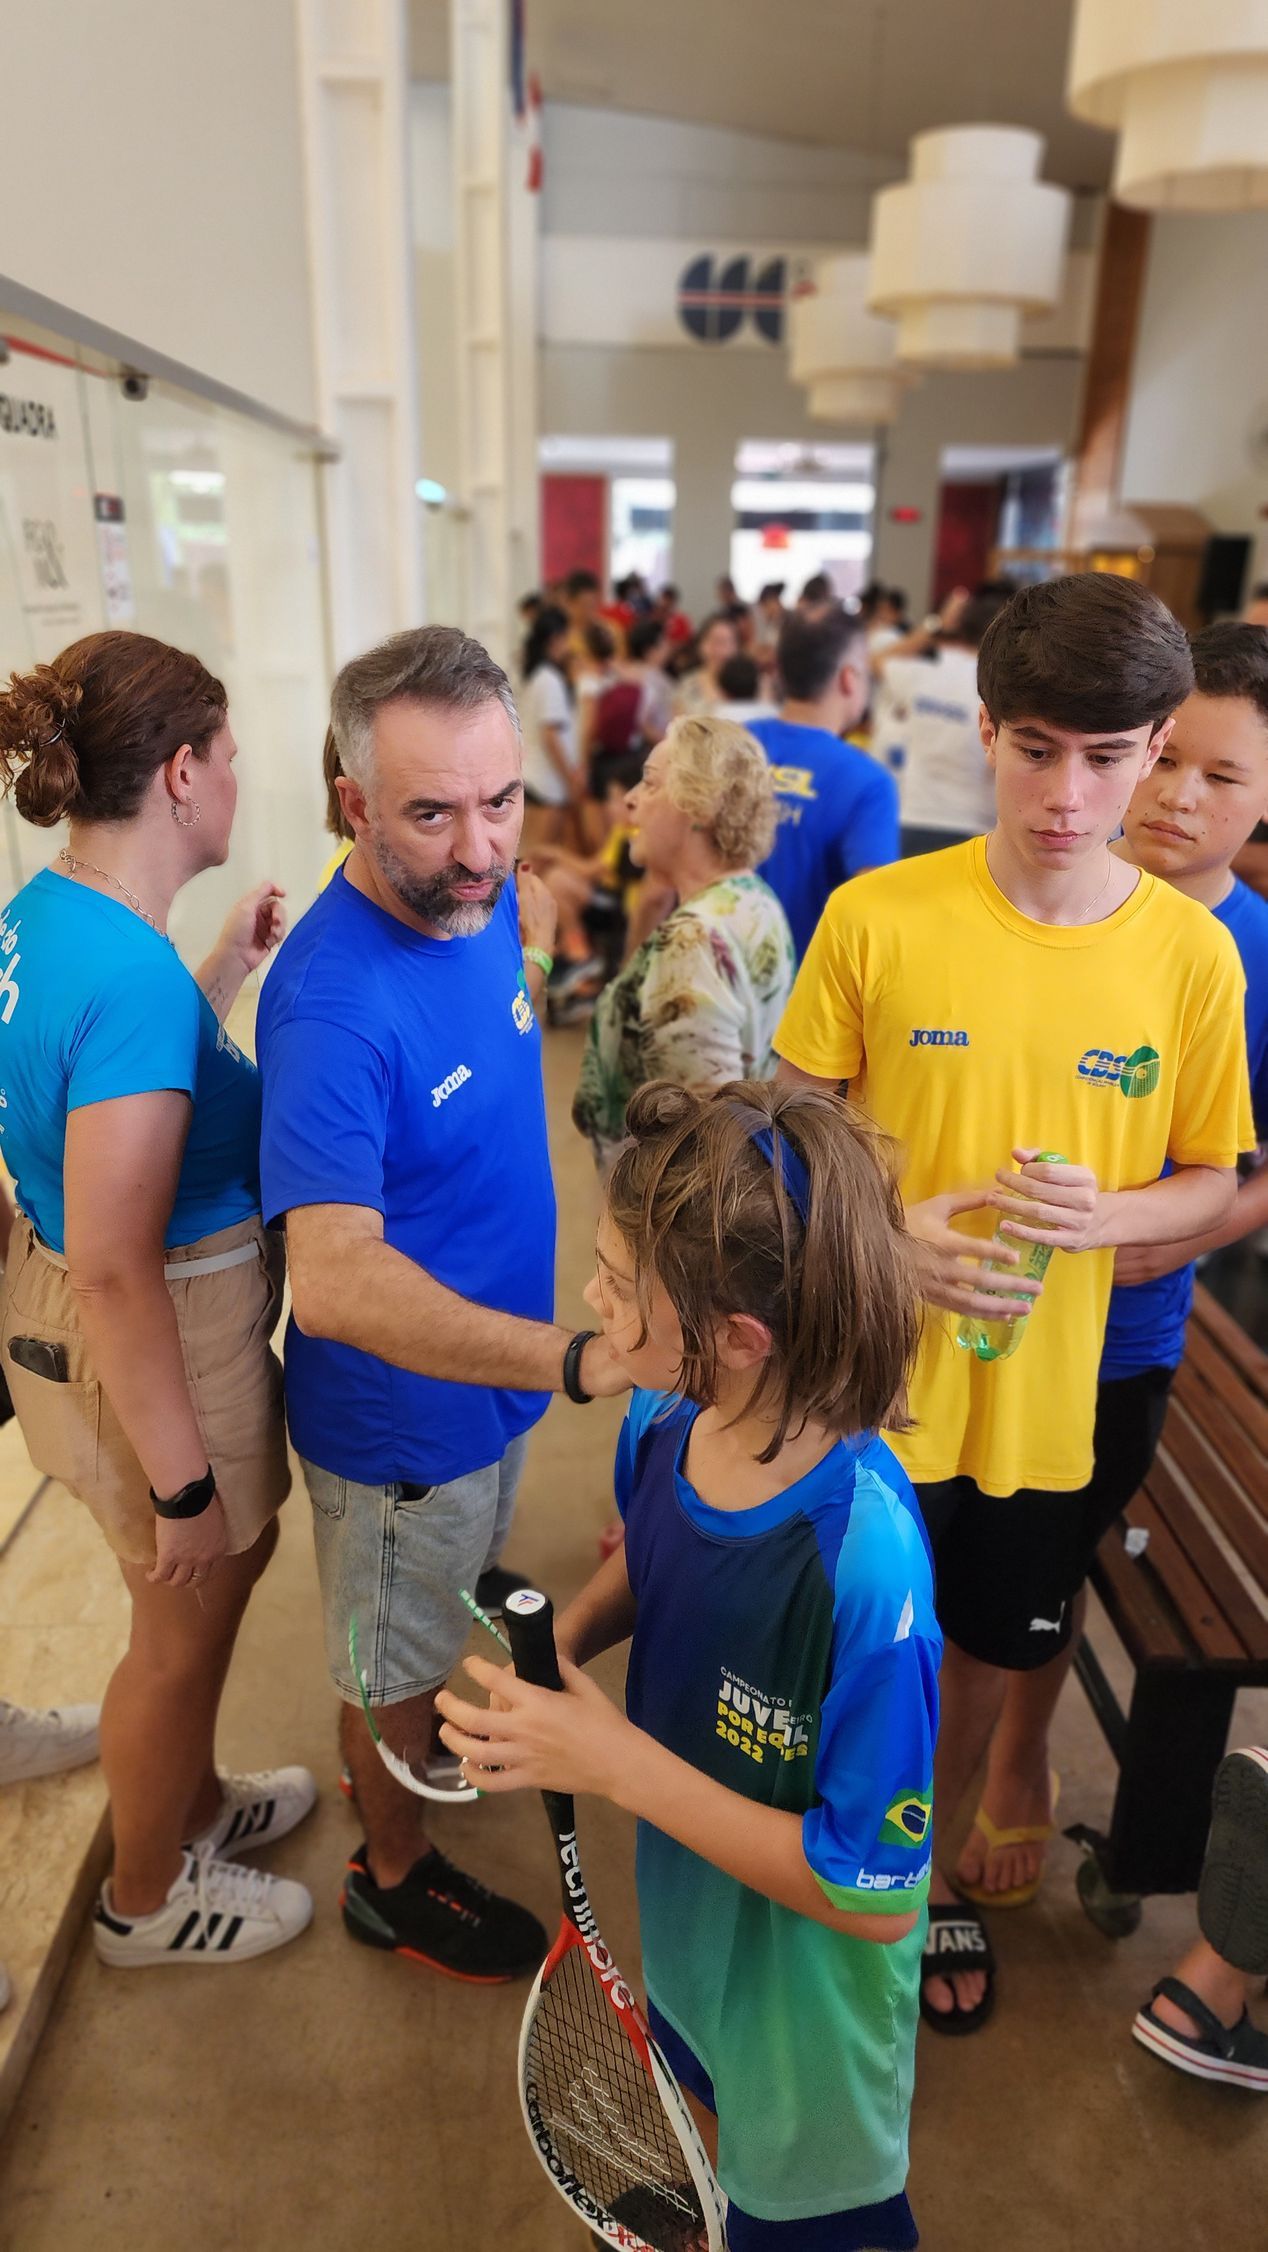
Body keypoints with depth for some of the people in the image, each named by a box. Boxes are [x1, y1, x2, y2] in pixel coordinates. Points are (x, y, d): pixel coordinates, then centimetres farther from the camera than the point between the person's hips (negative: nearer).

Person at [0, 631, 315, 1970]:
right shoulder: (132, 976, -30)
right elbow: (114, 1272, -29)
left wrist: (228, 968, 12)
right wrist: (180, 1484, -21)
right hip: (152, 1351, -9)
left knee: (236, 1556, 29)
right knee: (186, 1621, 16)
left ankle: (190, 1800, 55)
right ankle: (145, 1899, 45)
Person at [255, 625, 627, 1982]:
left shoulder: (488, 899, -7)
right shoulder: (334, 1004, -34)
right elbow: (334, 1281, -44)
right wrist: (576, 1359, -52)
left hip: (494, 1367, 8)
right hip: (397, 1420, -8)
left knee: (433, 1615, 33)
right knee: (395, 1658, 19)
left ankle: (396, 1747, 62)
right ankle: (395, 1877, 47)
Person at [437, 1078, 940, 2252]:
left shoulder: (862, 1564, -40)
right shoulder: (667, 1418, -20)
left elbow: (874, 1898, -31)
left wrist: (618, 1761, -33)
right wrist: (560, 1640, -16)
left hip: (804, 1980, -6)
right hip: (687, 1921, 7)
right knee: (714, 2111, 37)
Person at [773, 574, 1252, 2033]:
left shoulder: (1194, 954, -8)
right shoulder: (876, 917, -13)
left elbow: (1212, 1182, 2)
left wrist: (1105, 1214, -18)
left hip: (1039, 1396, 2)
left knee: (988, 1651, 23)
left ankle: (930, 1860, 54)